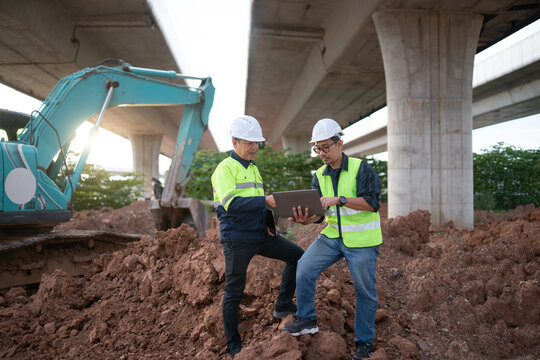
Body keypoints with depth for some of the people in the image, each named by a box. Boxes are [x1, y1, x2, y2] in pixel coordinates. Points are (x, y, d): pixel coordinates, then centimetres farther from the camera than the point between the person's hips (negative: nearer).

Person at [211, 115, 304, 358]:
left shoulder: (253, 169, 15)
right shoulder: (225, 168, -11)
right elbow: (231, 203, -25)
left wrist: (268, 222, 3)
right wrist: (265, 201, -32)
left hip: (260, 236, 8)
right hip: (237, 239, -7)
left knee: (298, 256, 5)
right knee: (234, 292, 4)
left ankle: (283, 305, 14)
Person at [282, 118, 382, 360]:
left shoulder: (361, 168, -10)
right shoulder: (319, 177, 6)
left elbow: (371, 202, -20)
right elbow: (319, 213, 2)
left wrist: (339, 199, -30)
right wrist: (306, 219, -20)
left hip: (361, 239, -4)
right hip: (332, 236, 5)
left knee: (365, 290, 4)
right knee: (303, 268, -10)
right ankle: (307, 320, 9)